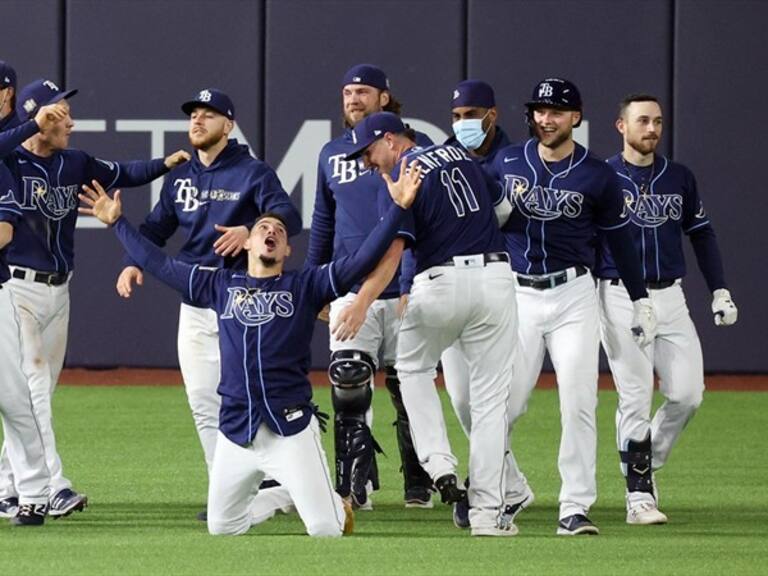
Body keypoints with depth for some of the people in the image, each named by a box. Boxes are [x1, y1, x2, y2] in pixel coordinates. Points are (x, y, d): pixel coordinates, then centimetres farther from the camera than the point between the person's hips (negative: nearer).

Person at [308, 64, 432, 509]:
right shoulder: (332, 154, 13)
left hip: (405, 289, -3)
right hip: (350, 288, 3)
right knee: (347, 383, -11)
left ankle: (419, 485, 17)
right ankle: (355, 486, -9)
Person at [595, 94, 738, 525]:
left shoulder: (680, 178, 11)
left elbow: (702, 234, 16)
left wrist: (720, 291, 9)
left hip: (671, 296, 4)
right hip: (621, 299, -4)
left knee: (688, 394, -4)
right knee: (635, 398, -6)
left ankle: (649, 462, 19)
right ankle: (639, 493, -1)